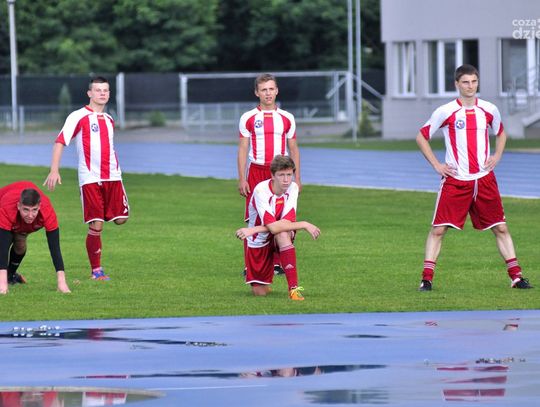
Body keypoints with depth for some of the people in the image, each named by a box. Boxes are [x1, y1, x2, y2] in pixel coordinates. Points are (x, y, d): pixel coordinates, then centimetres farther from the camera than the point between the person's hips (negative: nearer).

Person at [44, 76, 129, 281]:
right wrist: (54, 170, -17)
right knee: (96, 226, -7)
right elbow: (60, 141, -8)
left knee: (120, 219, -6)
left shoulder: (109, 120, 17)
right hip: (90, 178, -6)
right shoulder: (79, 117, -2)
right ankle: (96, 270, 2)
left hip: (112, 177, 6)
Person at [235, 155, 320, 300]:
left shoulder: (292, 188, -14)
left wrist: (254, 230, -30)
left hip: (278, 239, 2)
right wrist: (304, 225, -30)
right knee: (260, 292, -2)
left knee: (283, 234, -36)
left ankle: (294, 288, -36)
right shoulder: (261, 190, -27)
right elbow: (273, 227, -33)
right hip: (257, 242, -2)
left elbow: (287, 222, -23)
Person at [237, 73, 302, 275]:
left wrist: (297, 178, 6)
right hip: (255, 172, -1)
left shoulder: (286, 118, 9)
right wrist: (241, 179, -3)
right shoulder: (248, 118, 4)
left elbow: (293, 149, 13)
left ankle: (276, 263, 3)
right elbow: (243, 149, 4)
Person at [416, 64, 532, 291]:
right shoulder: (445, 112, -5)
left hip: (484, 179, 3)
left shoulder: (489, 110, 5)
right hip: (455, 180, -3)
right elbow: (421, 137, 5)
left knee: (500, 228, 4)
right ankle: (427, 278, -2)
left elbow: (501, 133, 25)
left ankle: (516, 276, 10)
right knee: (438, 228, -7)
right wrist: (436, 165, -3)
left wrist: (497, 156, 8)